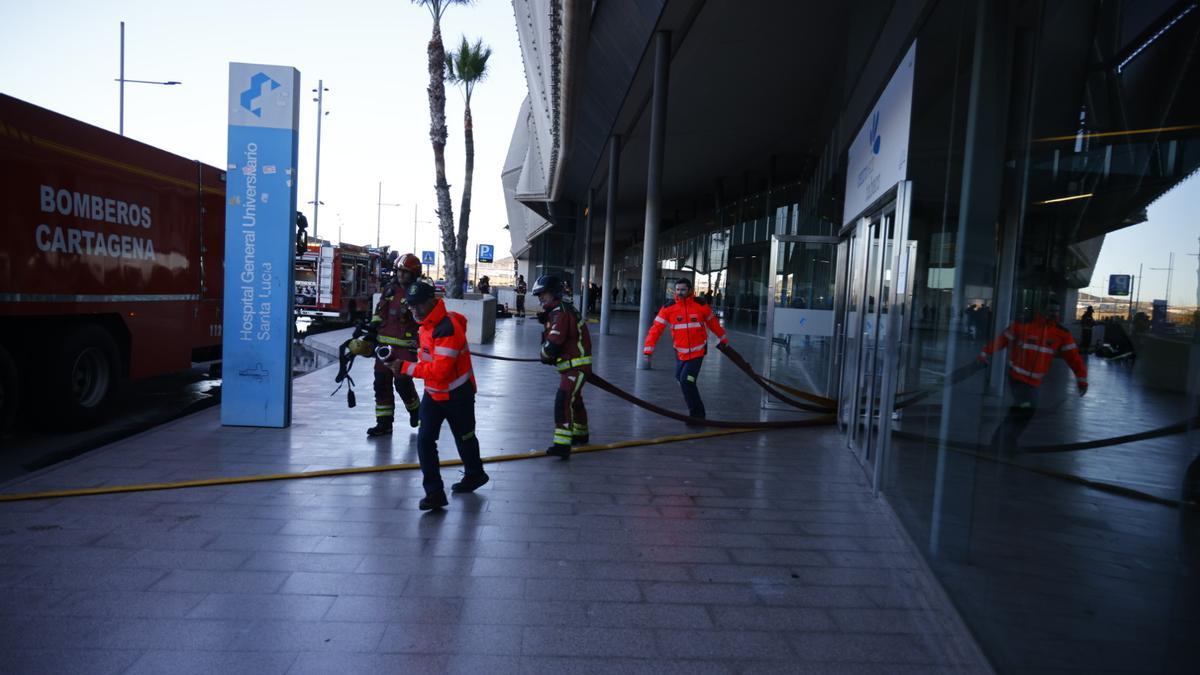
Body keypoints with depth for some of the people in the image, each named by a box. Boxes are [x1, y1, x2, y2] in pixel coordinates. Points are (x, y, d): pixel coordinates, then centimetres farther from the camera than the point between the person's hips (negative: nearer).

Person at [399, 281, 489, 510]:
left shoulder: (447, 328, -28)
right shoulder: (425, 324, 2)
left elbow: (441, 370, -33)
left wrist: (407, 368, -32)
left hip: (457, 395, -7)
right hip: (433, 393, 7)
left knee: (464, 438, 14)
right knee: (425, 440, -4)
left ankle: (475, 474, 40)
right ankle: (434, 492, 1)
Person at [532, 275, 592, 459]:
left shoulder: (560, 313, -20)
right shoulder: (557, 311, 13)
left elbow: (553, 344, -27)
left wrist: (544, 356, -6)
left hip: (576, 366, -11)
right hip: (571, 365, 11)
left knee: (563, 401, -20)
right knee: (574, 400, 25)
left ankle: (562, 445, -25)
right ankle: (580, 435, 45)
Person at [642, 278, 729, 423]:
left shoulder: (700, 305, -8)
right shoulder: (668, 308, -7)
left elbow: (712, 322, 9)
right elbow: (656, 328, -9)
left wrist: (723, 338, 21)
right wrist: (648, 350, -17)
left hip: (697, 352, -3)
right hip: (680, 353, 3)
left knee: (686, 381, -15)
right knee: (681, 380, 14)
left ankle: (697, 414, 0)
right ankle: (695, 409, 41)